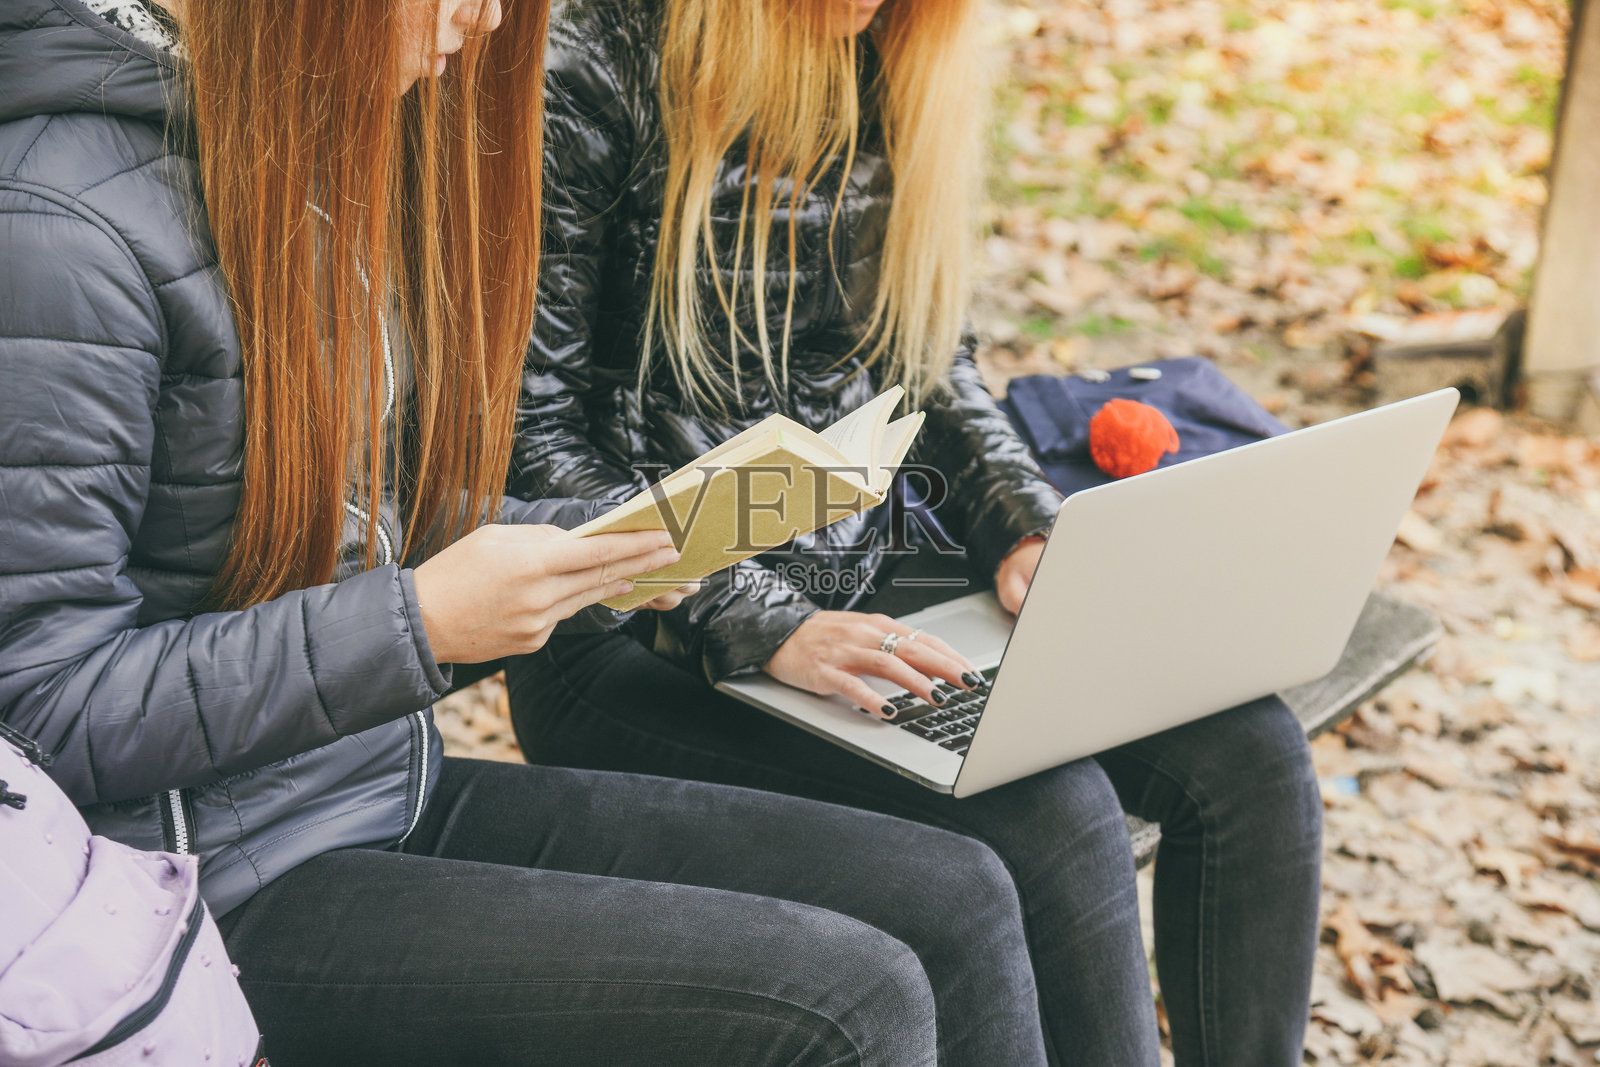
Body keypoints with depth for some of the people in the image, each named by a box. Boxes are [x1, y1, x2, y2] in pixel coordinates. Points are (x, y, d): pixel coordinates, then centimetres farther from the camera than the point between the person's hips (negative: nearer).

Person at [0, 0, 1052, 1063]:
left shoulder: (346, 152, 9)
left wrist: (595, 546, 0)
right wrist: (419, 621, -23)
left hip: (402, 794, 8)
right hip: (232, 886, -8)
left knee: (957, 902, -2)